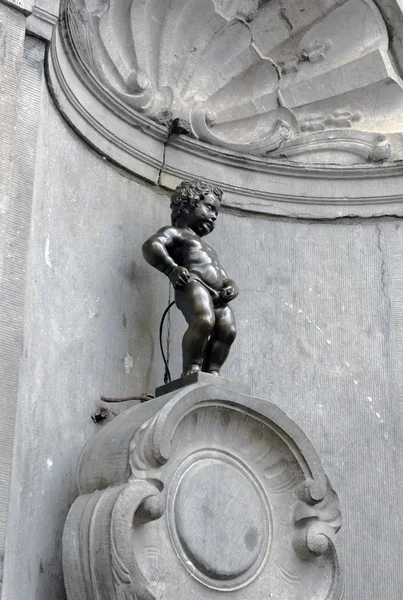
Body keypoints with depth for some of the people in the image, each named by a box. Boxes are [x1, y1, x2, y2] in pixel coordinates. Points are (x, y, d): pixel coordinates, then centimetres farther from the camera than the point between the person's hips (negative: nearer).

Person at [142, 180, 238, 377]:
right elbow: (151, 245, -2)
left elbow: (223, 276, 36)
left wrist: (231, 287, 11)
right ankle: (191, 369, -32)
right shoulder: (175, 233, 17)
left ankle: (212, 371, -23)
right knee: (204, 321, -32)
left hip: (217, 296, 8)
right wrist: (171, 269, -16)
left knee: (227, 330, -17)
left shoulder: (208, 249, 42)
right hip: (193, 285, -8)